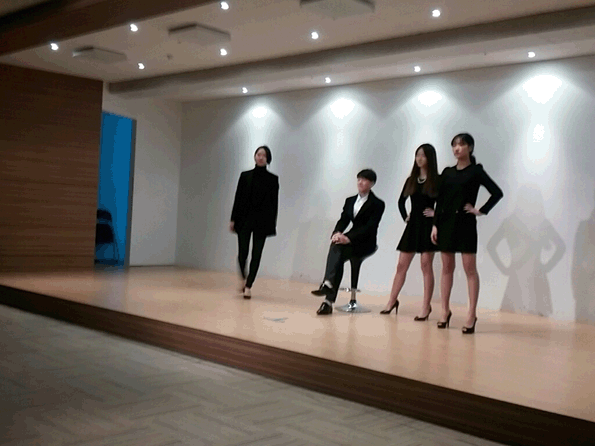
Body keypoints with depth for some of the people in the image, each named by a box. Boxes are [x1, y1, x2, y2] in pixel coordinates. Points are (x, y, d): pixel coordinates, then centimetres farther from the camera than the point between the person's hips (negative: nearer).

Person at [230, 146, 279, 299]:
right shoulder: (245, 176, 6)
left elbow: (274, 203, 1)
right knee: (242, 253, 0)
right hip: (244, 219, 1)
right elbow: (238, 198, 6)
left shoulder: (272, 179, 3)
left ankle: (248, 286, 9)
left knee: (256, 254, 0)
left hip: (261, 221, -1)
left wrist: (273, 224, -3)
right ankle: (243, 278, 28)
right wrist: (233, 219, 2)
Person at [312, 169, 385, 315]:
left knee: (337, 249, -32)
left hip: (365, 243, -5)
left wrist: (349, 238, -26)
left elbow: (370, 227, -13)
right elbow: (343, 220, 9)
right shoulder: (350, 201, 19)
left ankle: (328, 287, -46)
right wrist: (337, 233, -15)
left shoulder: (377, 204, -1)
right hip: (349, 240, 5)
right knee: (335, 247, -31)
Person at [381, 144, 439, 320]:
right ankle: (392, 301, 19)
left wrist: (437, 213, -13)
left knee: (426, 266, -2)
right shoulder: (411, 180, 11)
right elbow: (401, 201, 22)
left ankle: (426, 307, 5)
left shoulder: (437, 180, -5)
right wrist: (405, 216, 11)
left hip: (428, 226, -5)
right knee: (401, 265, 8)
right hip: (413, 225, 5)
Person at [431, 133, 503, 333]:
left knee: (470, 269, -3)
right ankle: (445, 311, 15)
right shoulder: (447, 172, 11)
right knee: (447, 267, 8)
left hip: (465, 223, -4)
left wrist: (481, 211, -9)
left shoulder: (476, 171, -1)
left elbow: (497, 193, -7)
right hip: (447, 222, 5)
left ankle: (472, 314, 0)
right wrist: (435, 224, 3)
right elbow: (440, 200, 9)